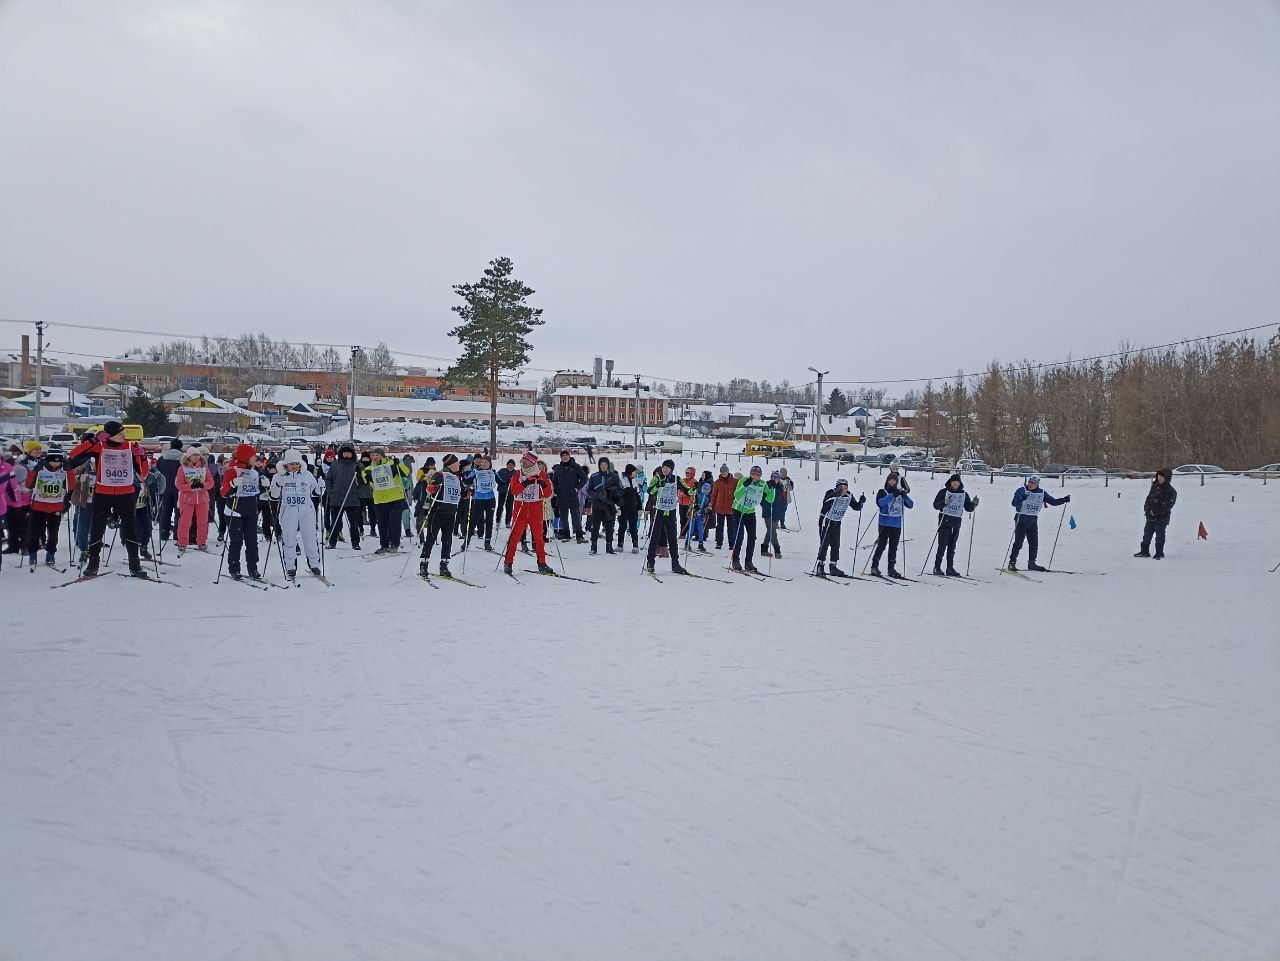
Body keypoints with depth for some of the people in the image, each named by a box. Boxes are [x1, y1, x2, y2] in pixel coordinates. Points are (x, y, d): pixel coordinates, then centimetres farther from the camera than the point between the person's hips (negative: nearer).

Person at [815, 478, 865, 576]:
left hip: (837, 523, 6)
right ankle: (820, 566, -2)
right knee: (824, 544, -9)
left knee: (836, 545, 7)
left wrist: (861, 502, -19)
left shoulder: (849, 496, -5)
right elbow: (825, 502, -40)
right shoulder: (831, 493, -21)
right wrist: (835, 494, -53)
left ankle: (833, 567, 16)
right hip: (825, 521, -5)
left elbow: (856, 507, 1)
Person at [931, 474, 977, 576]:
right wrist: (944, 502, -24)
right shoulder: (944, 492, 0)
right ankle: (937, 567, -2)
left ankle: (950, 568, 11)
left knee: (952, 546, 7)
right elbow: (935, 505, -6)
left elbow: (968, 508, 12)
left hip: (956, 522, 4)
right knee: (942, 545, -7)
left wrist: (974, 504, -7)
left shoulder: (964, 494, 11)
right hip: (945, 520, -4)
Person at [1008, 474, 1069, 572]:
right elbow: (1014, 503, -19)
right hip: (1021, 519, -5)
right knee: (1018, 542, -10)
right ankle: (1012, 562, -4)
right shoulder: (1022, 490, -9)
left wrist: (1064, 500, -4)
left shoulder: (1042, 493, 5)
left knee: (1034, 543, 8)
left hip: (1033, 521, 5)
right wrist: (1021, 499, -40)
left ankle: (1031, 563, 20)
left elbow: (1053, 501, 11)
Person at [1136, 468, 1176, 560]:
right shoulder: (1154, 486, 10)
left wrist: (1155, 512, -19)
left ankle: (1159, 554, 12)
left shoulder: (1171, 491, -10)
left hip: (1161, 518, -7)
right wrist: (1147, 509, -2)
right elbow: (1148, 498, 13)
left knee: (1159, 536, 1)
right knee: (1147, 533, 12)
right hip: (1150, 516, 7)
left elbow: (1167, 505, -16)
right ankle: (1144, 551, 22)